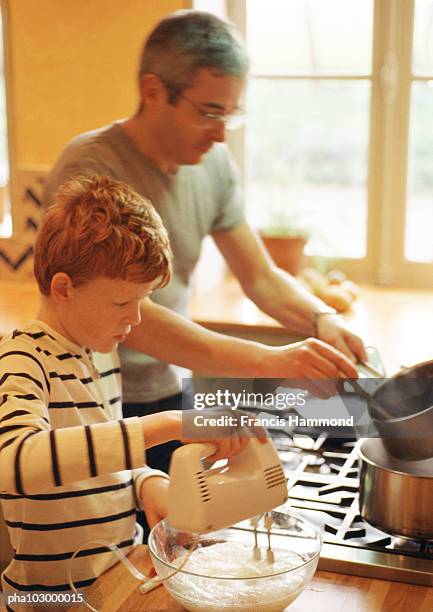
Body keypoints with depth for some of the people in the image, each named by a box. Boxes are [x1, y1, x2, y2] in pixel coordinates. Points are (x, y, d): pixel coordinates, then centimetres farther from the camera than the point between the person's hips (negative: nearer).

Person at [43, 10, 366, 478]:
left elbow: (261, 277, 5)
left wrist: (322, 319, -16)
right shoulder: (89, 169, -22)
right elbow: (127, 317, -31)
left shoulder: (214, 164, 0)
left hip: (169, 392, 6)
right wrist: (269, 361, -38)